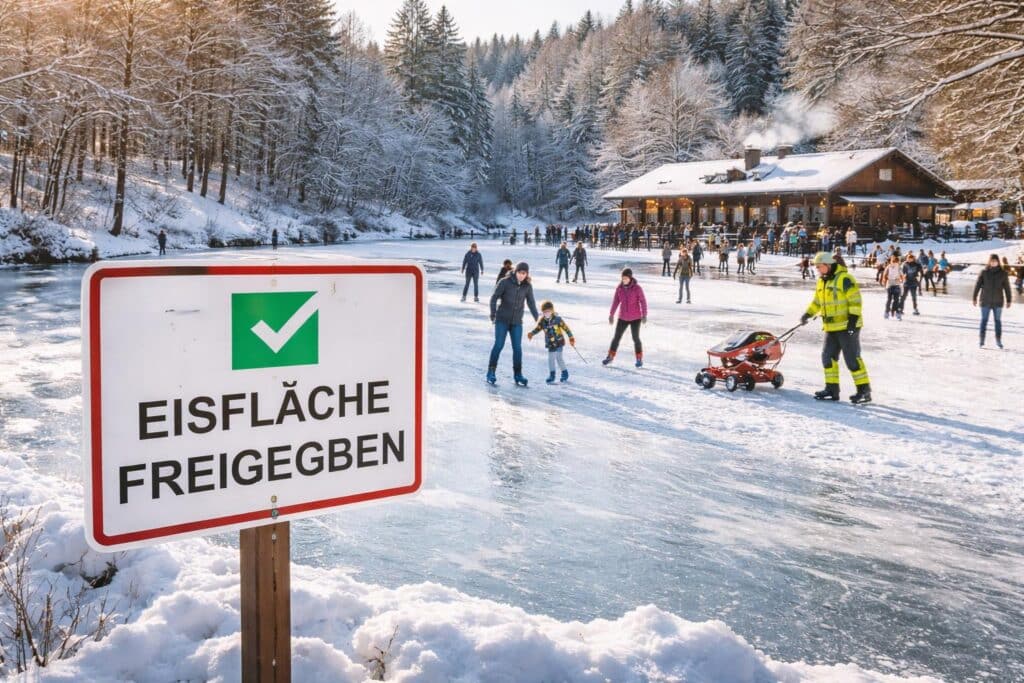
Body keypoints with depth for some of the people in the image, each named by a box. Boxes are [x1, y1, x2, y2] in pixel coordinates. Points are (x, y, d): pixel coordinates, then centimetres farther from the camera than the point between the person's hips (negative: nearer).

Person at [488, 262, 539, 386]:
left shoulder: (528, 286, 0)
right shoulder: (505, 282, -9)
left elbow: (531, 303, 10)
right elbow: (494, 297, -5)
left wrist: (537, 319, 13)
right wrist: (493, 313, -14)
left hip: (517, 321, 3)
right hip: (502, 319, -3)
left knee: (517, 347, -1)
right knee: (499, 344, -7)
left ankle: (518, 375, 7)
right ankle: (491, 372, 2)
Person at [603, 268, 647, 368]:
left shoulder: (637, 288, -14)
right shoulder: (619, 288, -3)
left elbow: (643, 301, -12)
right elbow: (616, 301, 4)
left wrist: (644, 315, -17)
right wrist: (611, 314, 4)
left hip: (635, 318, -3)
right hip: (623, 317, 3)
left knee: (636, 338, 1)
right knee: (617, 337, 8)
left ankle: (639, 359, 17)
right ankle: (610, 356, 21)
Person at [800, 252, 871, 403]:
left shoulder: (844, 278, -14)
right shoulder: (822, 282, 13)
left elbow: (855, 301, -16)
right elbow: (817, 301, 25)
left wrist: (853, 319, -21)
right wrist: (807, 314, 13)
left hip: (847, 327, -9)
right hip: (831, 328, 9)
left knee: (852, 359, -7)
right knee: (828, 357, 8)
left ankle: (864, 390, 0)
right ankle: (832, 389, 15)